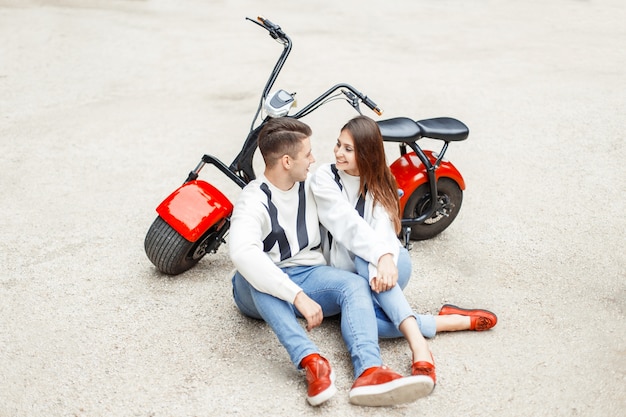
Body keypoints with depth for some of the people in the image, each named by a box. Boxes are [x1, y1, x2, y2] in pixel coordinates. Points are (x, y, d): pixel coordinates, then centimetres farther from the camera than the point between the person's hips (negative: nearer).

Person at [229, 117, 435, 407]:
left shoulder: (311, 184, 1)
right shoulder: (254, 201, -19)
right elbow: (242, 253, -38)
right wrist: (298, 296, -44)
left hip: (308, 274, 5)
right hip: (263, 292, -4)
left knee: (356, 285, -25)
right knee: (253, 275, -38)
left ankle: (369, 372, -50)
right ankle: (311, 361, -47)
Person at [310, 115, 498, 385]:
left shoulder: (379, 183, 1)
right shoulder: (324, 178, -3)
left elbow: (382, 229, -17)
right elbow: (348, 224, -18)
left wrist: (384, 263, -38)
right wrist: (380, 256, -34)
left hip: (389, 265, 0)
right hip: (350, 272, 0)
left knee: (364, 261, -38)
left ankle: (417, 343, -45)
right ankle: (452, 321, -28)